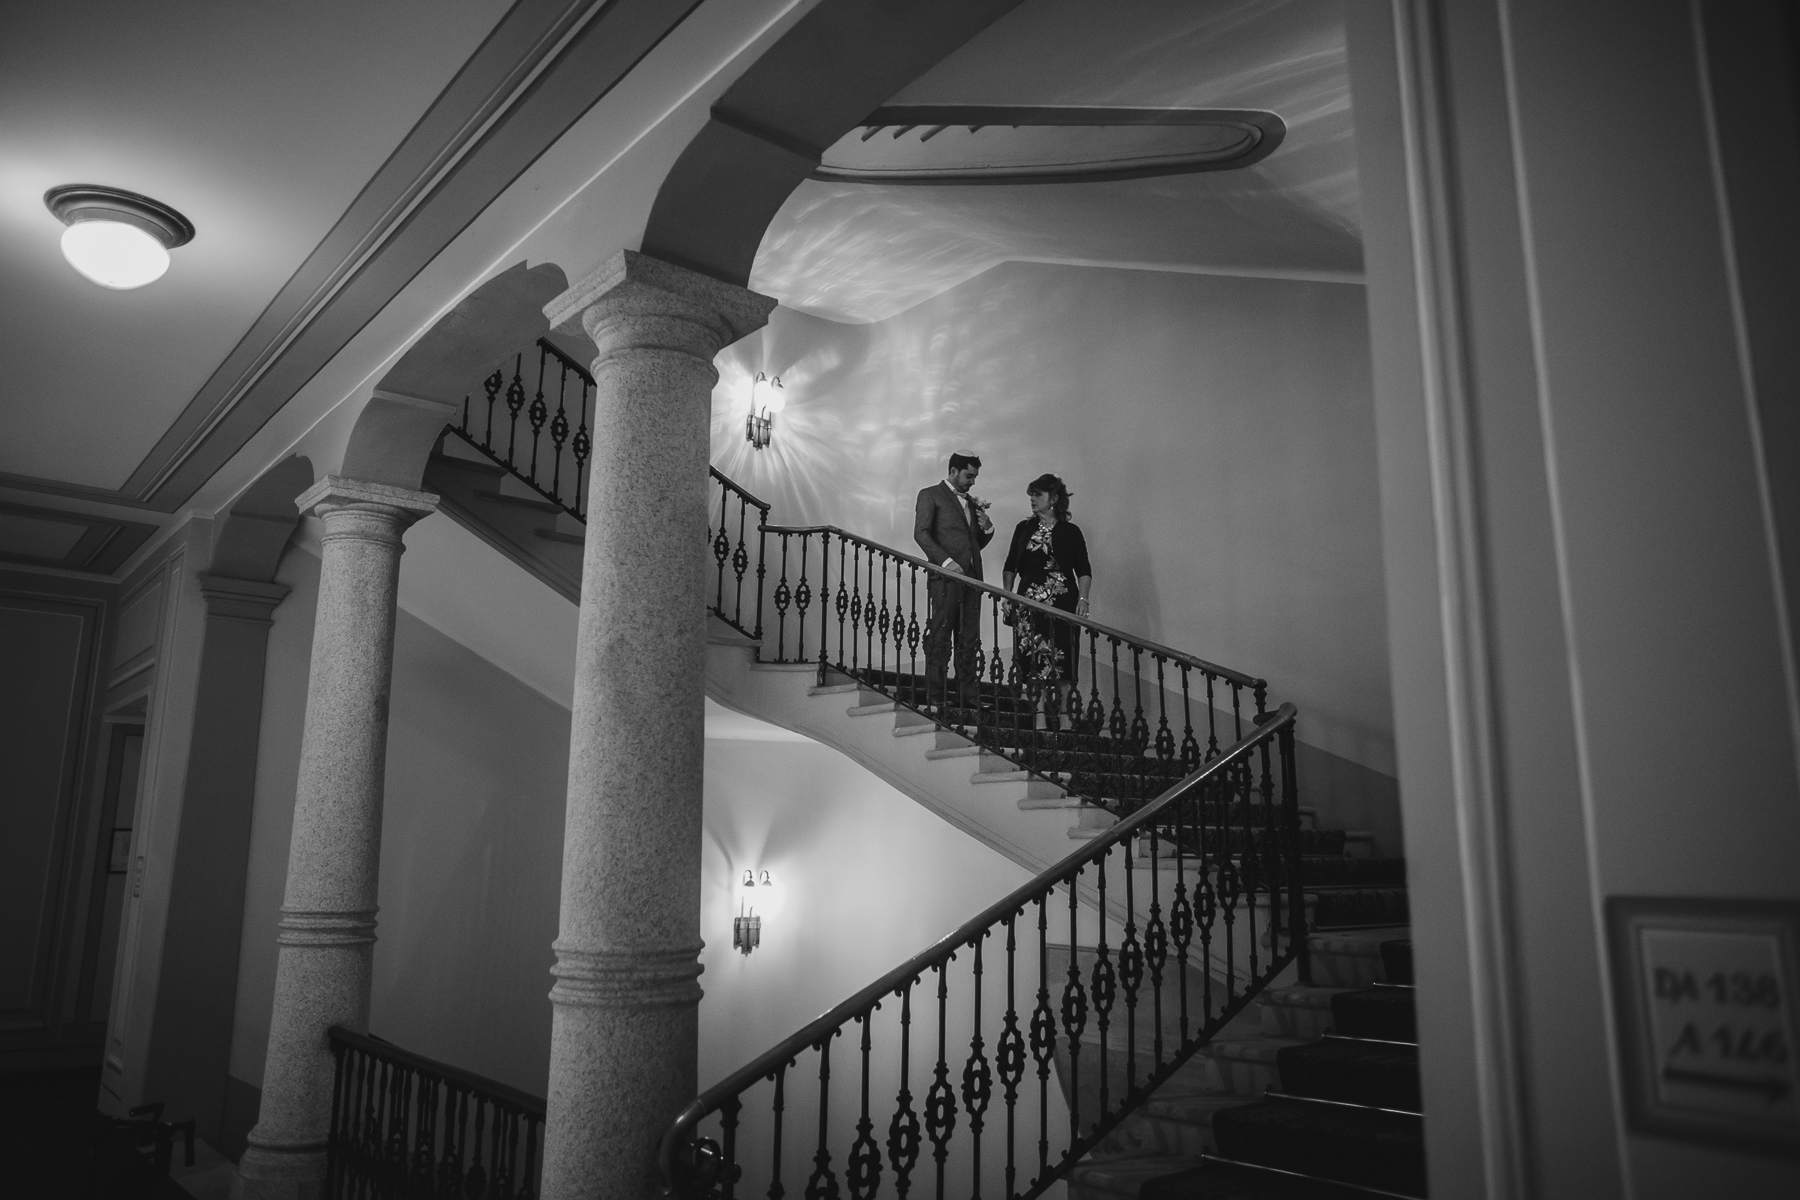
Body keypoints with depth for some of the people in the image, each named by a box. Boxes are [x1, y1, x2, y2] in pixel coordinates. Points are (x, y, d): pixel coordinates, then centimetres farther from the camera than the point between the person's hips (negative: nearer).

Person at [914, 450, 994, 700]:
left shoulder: (971, 502, 24)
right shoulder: (930, 495, 3)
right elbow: (921, 533, -8)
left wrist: (986, 527, 6)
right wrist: (945, 561, -19)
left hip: (971, 578, 6)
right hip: (945, 578, -6)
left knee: (969, 639, 4)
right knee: (940, 638, -5)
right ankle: (934, 695, -2)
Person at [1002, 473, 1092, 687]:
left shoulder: (1070, 531, 3)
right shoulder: (1024, 528, 12)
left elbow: (1084, 571, 2)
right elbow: (1010, 567, 13)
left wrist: (1083, 599, -10)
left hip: (1062, 605, -3)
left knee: (1061, 663, -5)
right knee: (1033, 661, -1)